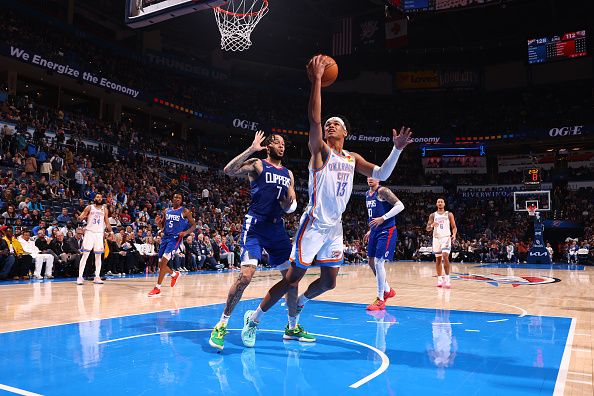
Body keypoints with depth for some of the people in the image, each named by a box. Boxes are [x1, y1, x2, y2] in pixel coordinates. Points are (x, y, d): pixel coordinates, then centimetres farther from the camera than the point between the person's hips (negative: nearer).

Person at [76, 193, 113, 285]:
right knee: (85, 255, -7)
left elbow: (106, 222, 12)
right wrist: (81, 218, -23)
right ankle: (80, 277, -6)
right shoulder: (89, 207, 3)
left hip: (99, 233, 3)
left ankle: (97, 277, 9)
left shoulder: (104, 209, 9)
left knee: (98, 256, 4)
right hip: (89, 232, -3)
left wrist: (110, 230, -1)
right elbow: (80, 218, -1)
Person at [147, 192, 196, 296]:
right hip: (166, 237, 6)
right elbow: (162, 226, 18)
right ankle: (174, 274, 37)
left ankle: (157, 288, -12)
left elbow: (194, 225, 0)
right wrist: (157, 222, -5)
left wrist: (186, 232, -19)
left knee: (163, 262, -18)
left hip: (175, 238, -6)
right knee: (161, 264, 7)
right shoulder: (167, 211, 12)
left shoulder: (185, 211, -2)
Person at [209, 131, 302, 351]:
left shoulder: (288, 174, 18)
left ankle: (292, 327, 24)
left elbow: (291, 207, 21)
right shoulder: (257, 165, 0)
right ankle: (222, 325, -1)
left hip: (277, 227, 7)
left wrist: (290, 203, -3)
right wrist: (251, 149, -22)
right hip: (255, 226, -6)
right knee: (245, 275, -18)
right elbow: (228, 170, -18)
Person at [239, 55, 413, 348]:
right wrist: (316, 81, -24)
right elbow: (314, 119, -21)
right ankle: (254, 318, 10)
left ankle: (301, 302, 43)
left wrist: (397, 150, -4)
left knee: (329, 282, 13)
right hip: (314, 224, -6)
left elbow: (381, 175, 9)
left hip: (335, 227, 6)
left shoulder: (352, 159, 12)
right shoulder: (320, 150, -6)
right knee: (292, 278, -5)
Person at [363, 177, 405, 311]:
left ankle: (380, 300, -2)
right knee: (372, 262, 11)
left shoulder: (383, 191, -13)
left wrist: (383, 218, -25)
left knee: (378, 262, -12)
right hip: (375, 231, 9)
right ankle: (388, 290, 30)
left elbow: (400, 206, -21)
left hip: (387, 231, -9)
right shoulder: (367, 194, 14)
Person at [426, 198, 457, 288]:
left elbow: (454, 227, 5)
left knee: (445, 256, -18)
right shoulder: (433, 215, 8)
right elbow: (428, 228, 6)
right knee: (438, 259, 7)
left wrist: (454, 234, -15)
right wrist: (432, 225, -17)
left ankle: (447, 279, -16)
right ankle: (440, 279, 16)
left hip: (446, 237, -3)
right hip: (436, 238, 3)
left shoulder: (449, 214, 4)